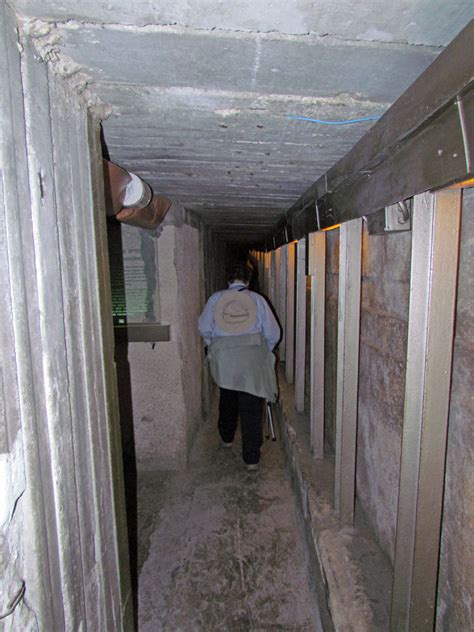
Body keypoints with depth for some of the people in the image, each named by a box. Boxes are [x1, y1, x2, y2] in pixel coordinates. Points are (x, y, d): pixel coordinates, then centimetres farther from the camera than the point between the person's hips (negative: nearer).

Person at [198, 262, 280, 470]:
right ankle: (251, 457, 9)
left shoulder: (216, 298, 1)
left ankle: (226, 437, 44)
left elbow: (204, 328, 6)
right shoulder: (257, 299, -1)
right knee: (251, 408, 4)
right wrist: (264, 351, 18)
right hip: (252, 359, -2)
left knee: (227, 398, 25)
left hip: (224, 357, 2)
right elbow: (273, 333, 1)